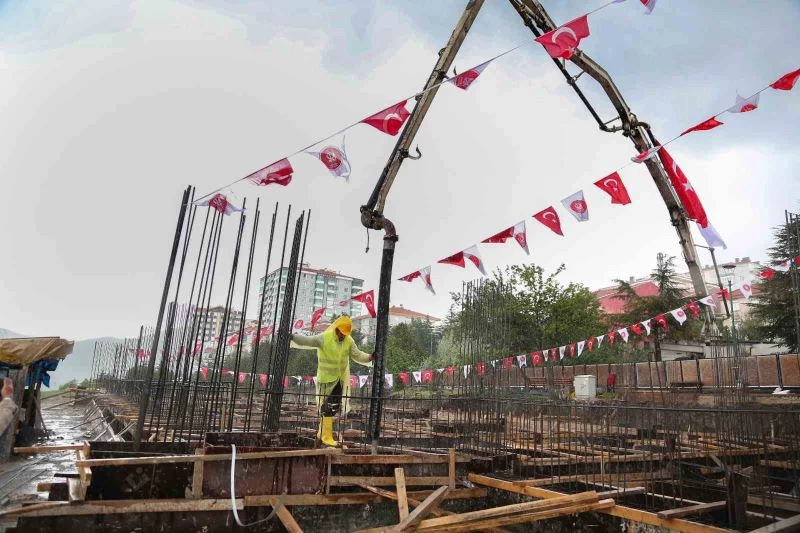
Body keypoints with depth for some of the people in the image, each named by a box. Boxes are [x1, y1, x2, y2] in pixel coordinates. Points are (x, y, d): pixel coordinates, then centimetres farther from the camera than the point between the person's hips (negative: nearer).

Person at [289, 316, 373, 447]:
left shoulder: (349, 341, -1)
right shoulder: (324, 338, -15)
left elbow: (357, 355, 0)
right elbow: (306, 341, -14)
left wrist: (370, 357, -15)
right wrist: (291, 337, -25)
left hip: (341, 379, 6)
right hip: (327, 379, -6)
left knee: (335, 407, 13)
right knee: (328, 408, -2)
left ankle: (322, 431, 31)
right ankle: (327, 437, 8)